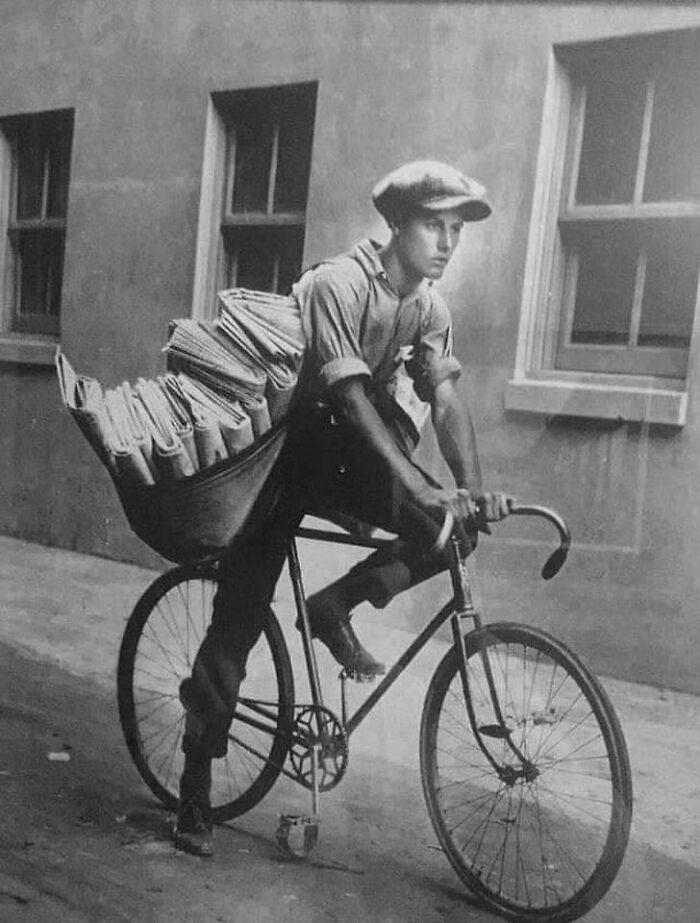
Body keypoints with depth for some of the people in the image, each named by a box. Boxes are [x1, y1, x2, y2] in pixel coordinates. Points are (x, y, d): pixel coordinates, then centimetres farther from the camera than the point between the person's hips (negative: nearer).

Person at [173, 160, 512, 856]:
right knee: (239, 618, -6)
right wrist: (416, 483, -42)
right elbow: (350, 395, -33)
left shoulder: (429, 307, -3)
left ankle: (334, 610, 2)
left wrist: (471, 487, -30)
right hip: (283, 450, -6)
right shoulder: (336, 283, -23)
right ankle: (195, 785, 8)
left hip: (346, 457, 6)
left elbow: (445, 396, -14)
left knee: (453, 528, -15)